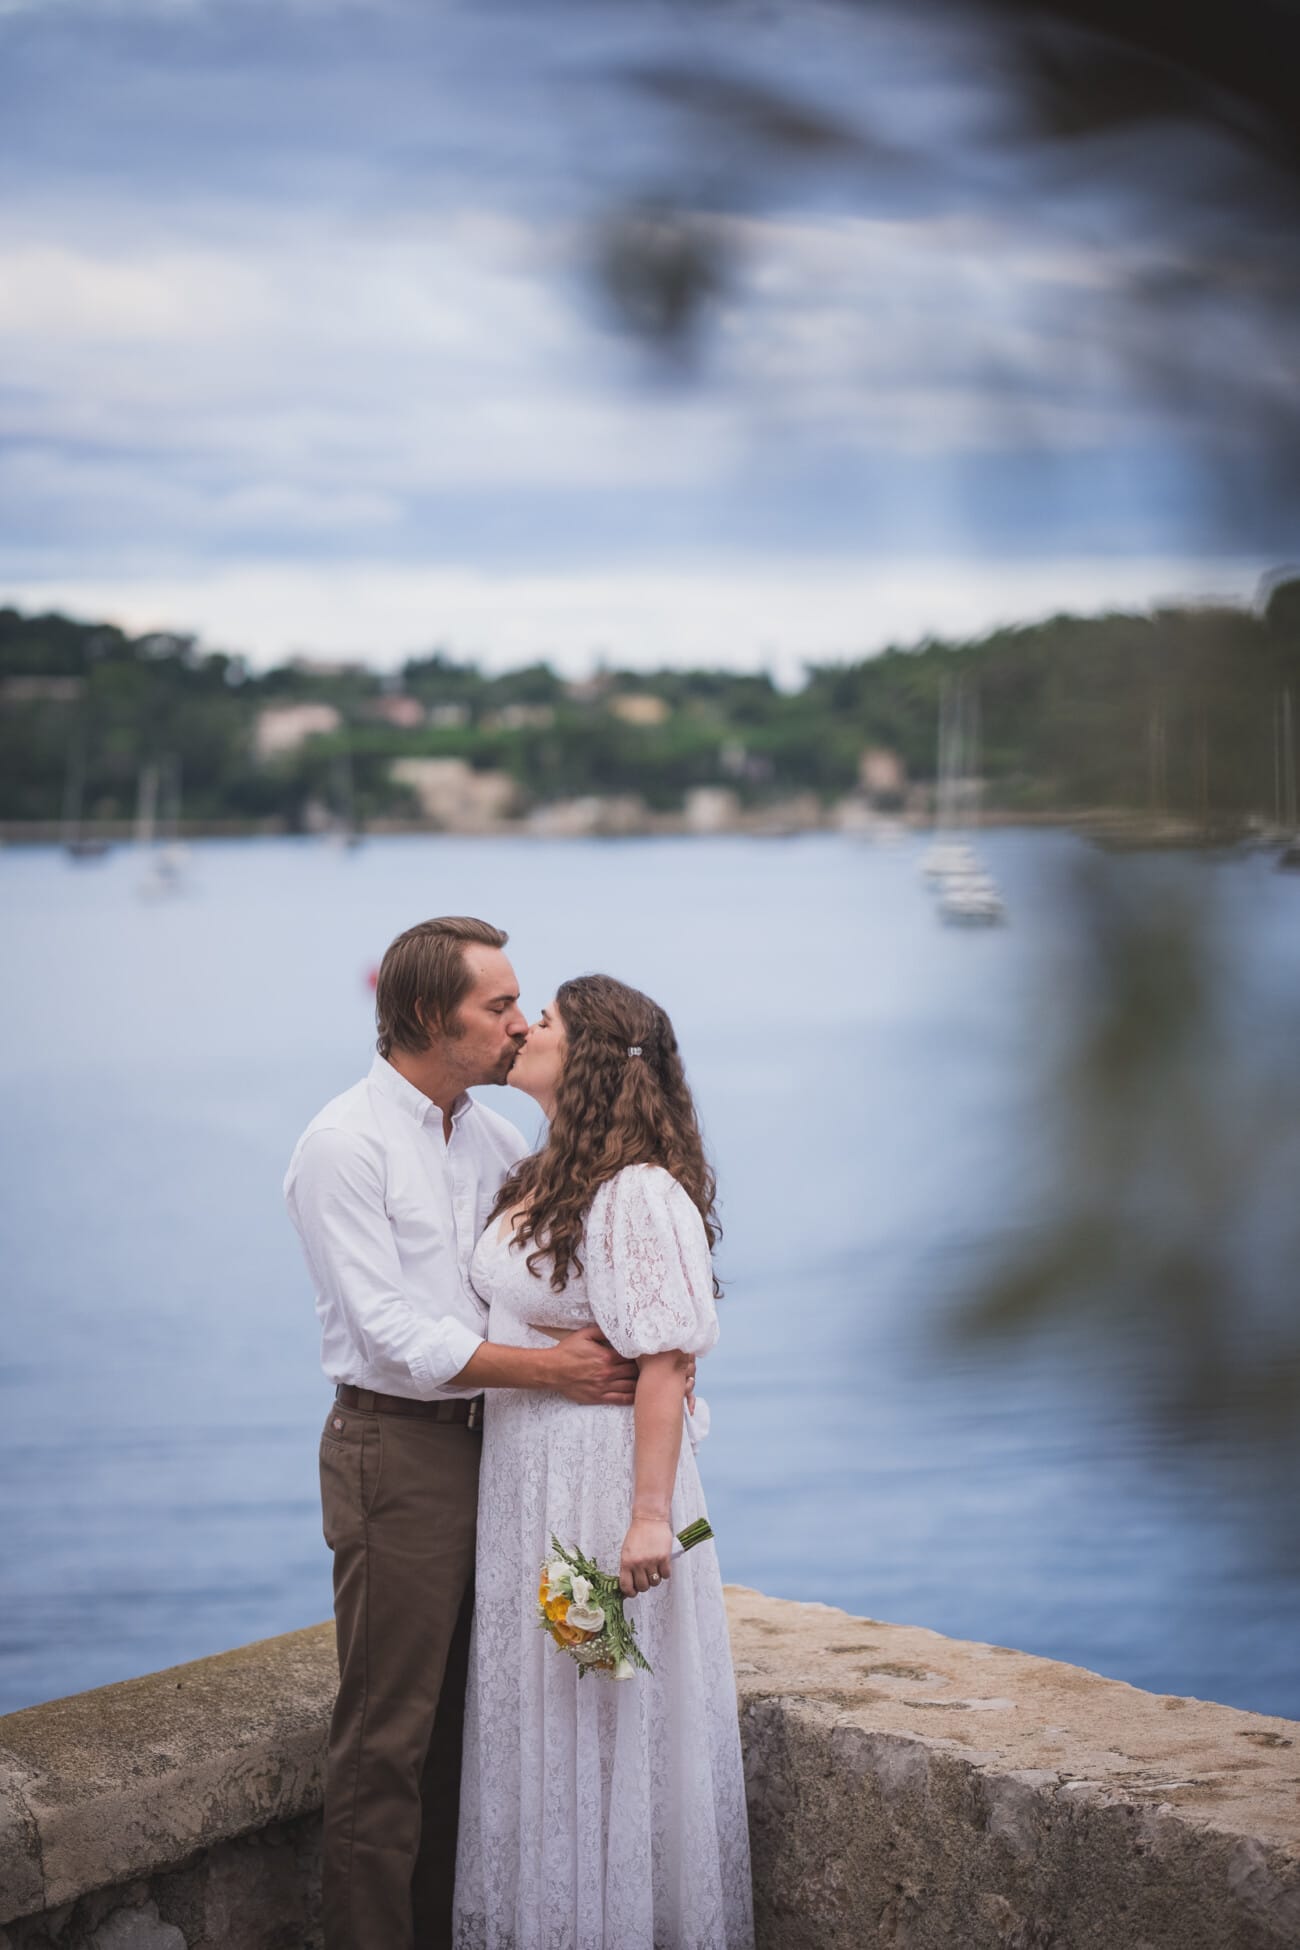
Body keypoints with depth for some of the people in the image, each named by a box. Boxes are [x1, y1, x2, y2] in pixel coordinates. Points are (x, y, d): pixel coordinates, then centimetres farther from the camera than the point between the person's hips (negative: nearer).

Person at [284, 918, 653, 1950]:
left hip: (490, 1440, 7)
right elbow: (391, 1332, -18)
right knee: (390, 1733, -1)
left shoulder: (492, 1136, 10)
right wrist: (548, 1368, -17)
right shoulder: (344, 1145, -12)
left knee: (464, 1718, 14)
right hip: (397, 1451, -7)